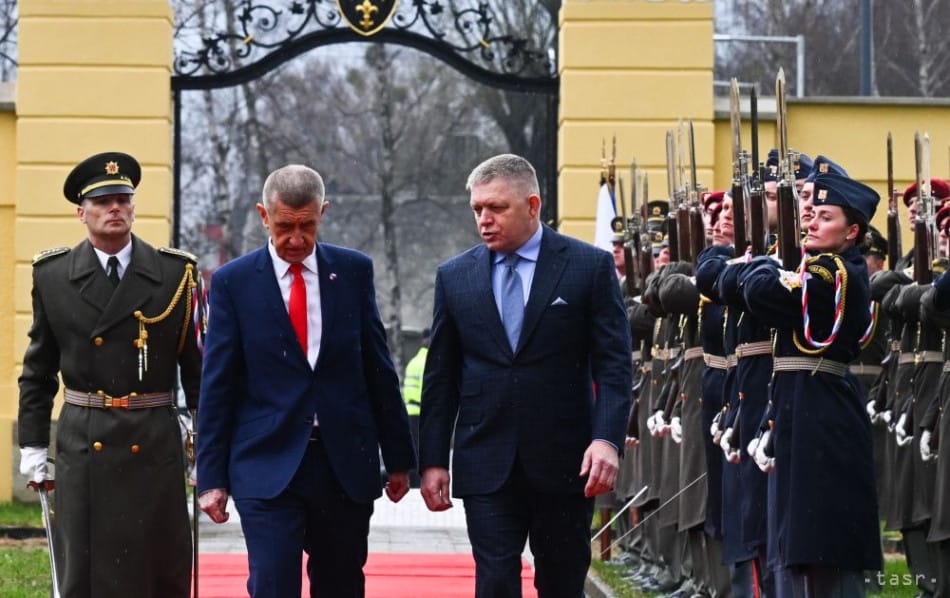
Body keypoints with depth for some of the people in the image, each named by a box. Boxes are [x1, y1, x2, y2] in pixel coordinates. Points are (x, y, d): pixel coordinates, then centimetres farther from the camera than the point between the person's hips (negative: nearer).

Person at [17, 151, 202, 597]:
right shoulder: (52, 275, 5)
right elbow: (38, 371, 10)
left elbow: (196, 366, 4)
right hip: (83, 444, 0)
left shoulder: (176, 273, 2)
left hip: (155, 443, 0)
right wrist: (32, 446, 5)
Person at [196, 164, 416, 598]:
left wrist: (398, 457, 9)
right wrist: (211, 477, -3)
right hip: (268, 467, -2)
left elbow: (379, 370, 8)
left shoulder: (354, 271, 5)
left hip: (345, 464, 2)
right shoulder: (233, 282, -1)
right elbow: (217, 387, 0)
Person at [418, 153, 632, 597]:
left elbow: (613, 365, -4)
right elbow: (440, 378, 10)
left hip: (564, 462, -1)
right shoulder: (455, 276, 7)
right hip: (487, 465, 1)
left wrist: (607, 439, -17)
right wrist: (432, 460, 5)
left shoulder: (590, 267, -1)